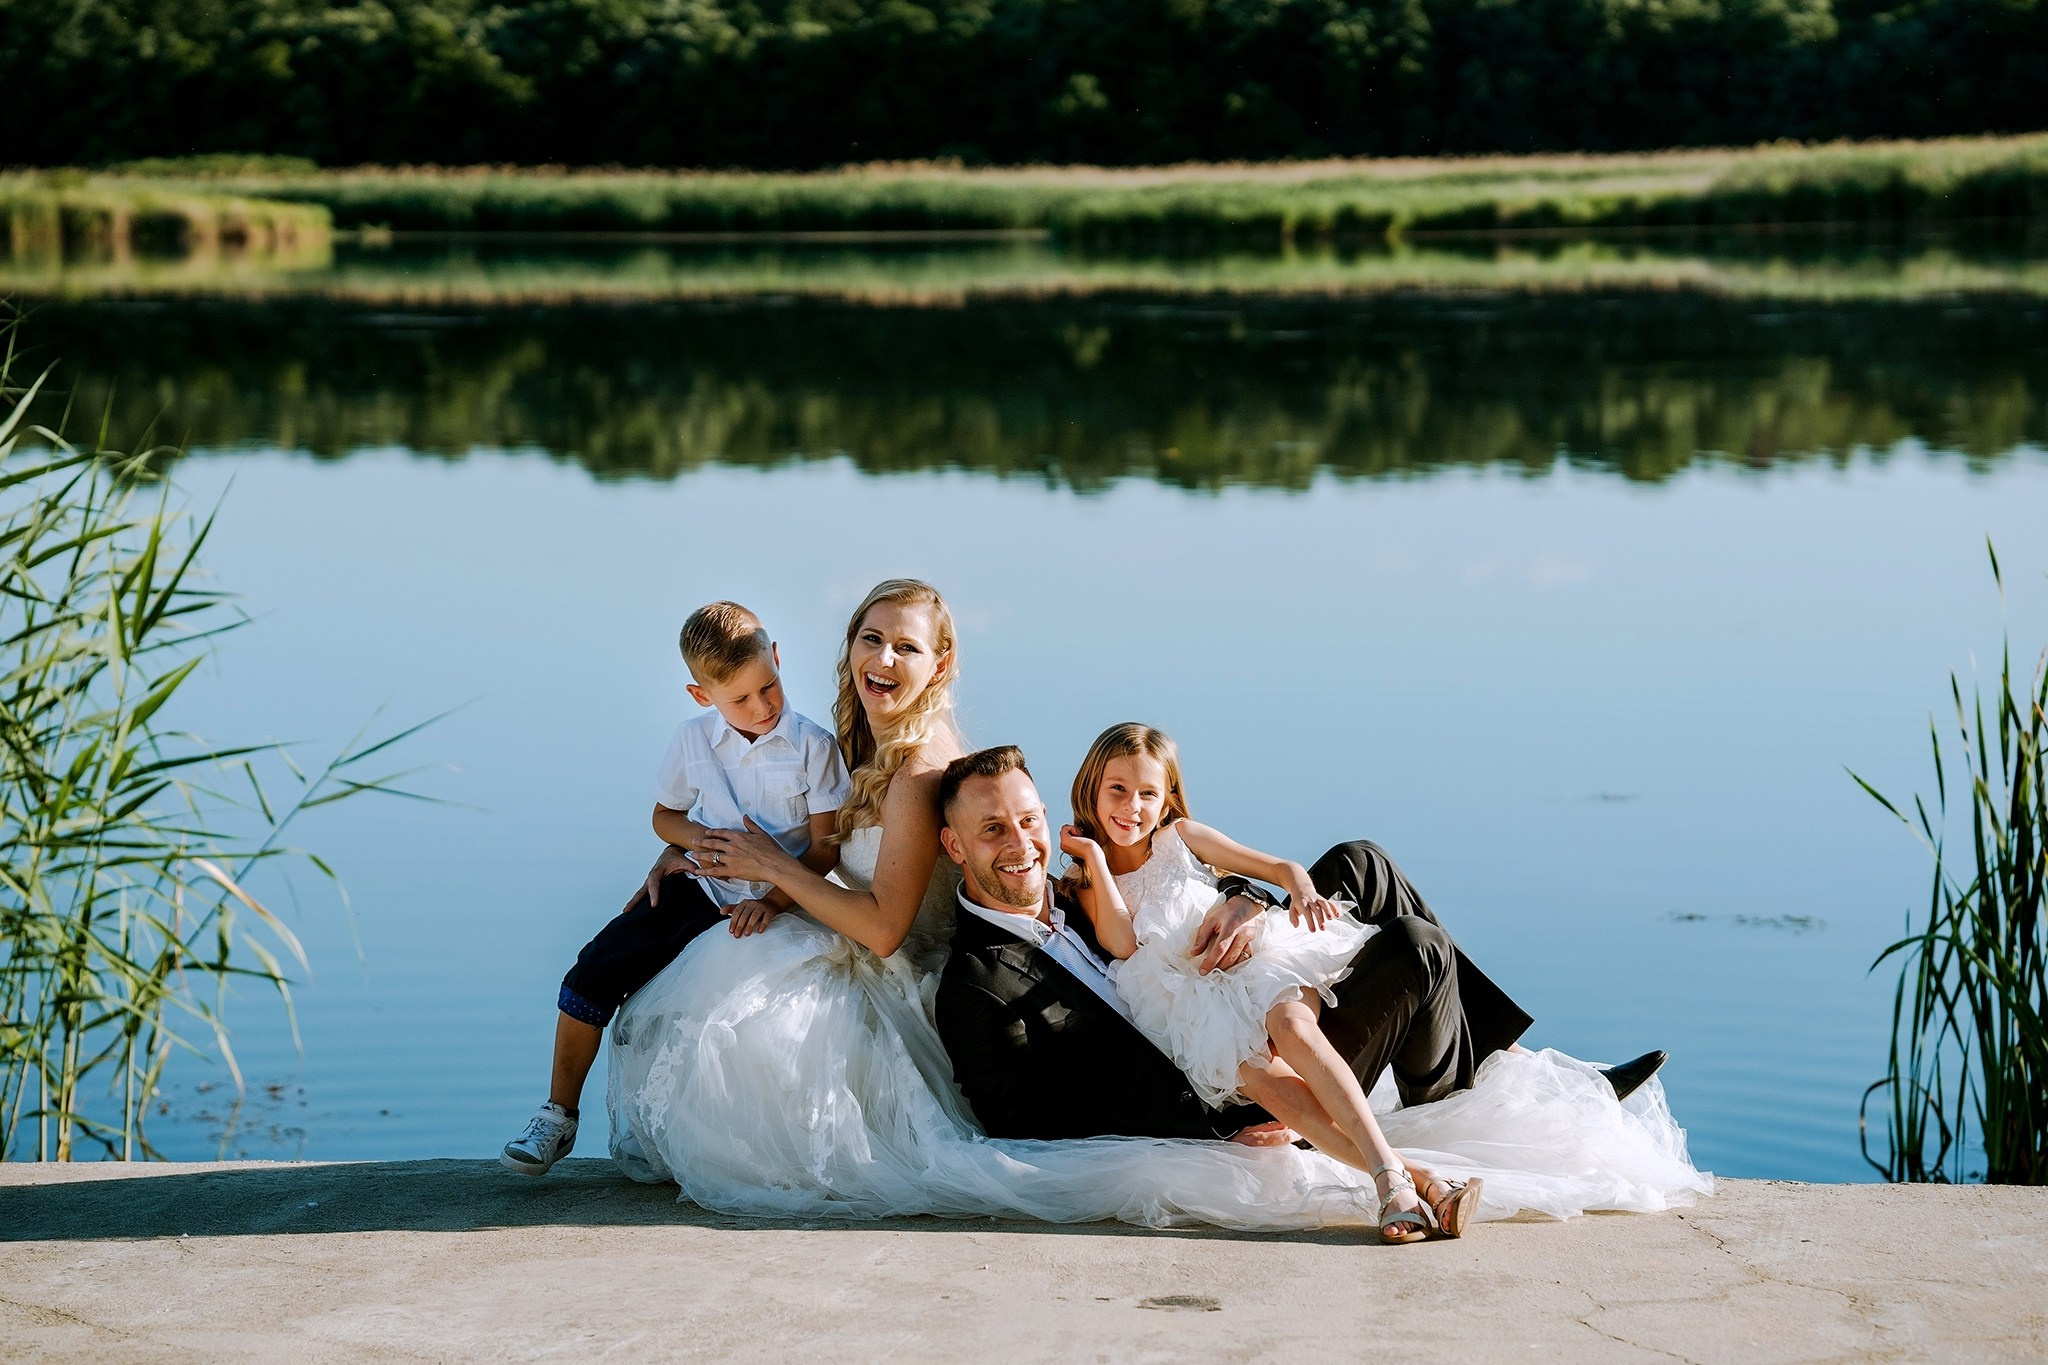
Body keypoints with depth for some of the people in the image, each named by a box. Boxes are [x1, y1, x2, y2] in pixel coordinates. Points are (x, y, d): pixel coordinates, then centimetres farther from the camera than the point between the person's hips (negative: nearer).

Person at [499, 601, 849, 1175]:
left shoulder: (813, 746, -11)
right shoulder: (693, 739, 0)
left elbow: (826, 848, -12)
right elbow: (666, 815, 15)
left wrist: (773, 900, -25)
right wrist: (698, 838, -8)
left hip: (776, 903, -4)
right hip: (700, 889, 4)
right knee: (597, 968, -9)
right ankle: (559, 1115, 2)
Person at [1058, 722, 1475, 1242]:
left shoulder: (1181, 838, 16)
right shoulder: (1084, 882, 15)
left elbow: (1279, 867, 10)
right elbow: (1121, 943, -4)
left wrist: (1303, 890, -15)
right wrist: (1095, 857, 0)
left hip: (1252, 963, 1)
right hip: (1196, 1013, -1)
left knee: (1290, 1023, -35)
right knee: (1256, 1075, -33)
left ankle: (1390, 1172, -44)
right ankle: (1413, 1178, -47)